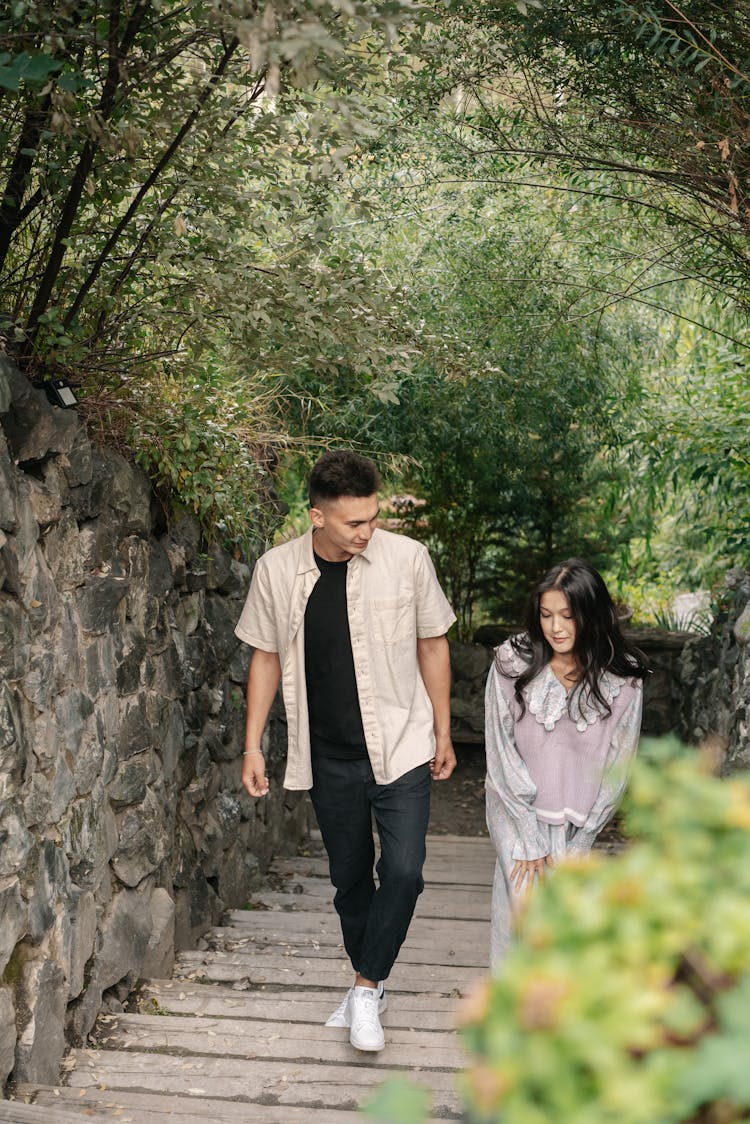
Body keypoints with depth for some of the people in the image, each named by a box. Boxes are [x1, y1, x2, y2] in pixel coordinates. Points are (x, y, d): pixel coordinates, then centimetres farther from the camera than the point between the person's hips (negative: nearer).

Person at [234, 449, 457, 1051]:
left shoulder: (407, 558, -11)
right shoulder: (276, 570, -7)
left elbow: (432, 645, 1)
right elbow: (266, 658, 5)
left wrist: (443, 733, 5)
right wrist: (253, 746, 4)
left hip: (400, 747, -2)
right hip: (330, 757, 2)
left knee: (403, 872, -12)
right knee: (350, 877, 14)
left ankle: (367, 987, 6)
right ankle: (368, 986, 32)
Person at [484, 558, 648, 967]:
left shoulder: (622, 680, -9)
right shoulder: (512, 665, -11)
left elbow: (616, 765, -4)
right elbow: (502, 753, -10)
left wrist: (577, 842, -7)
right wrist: (529, 839, -12)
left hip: (577, 821, 1)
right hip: (520, 810, -1)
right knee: (524, 905, -14)